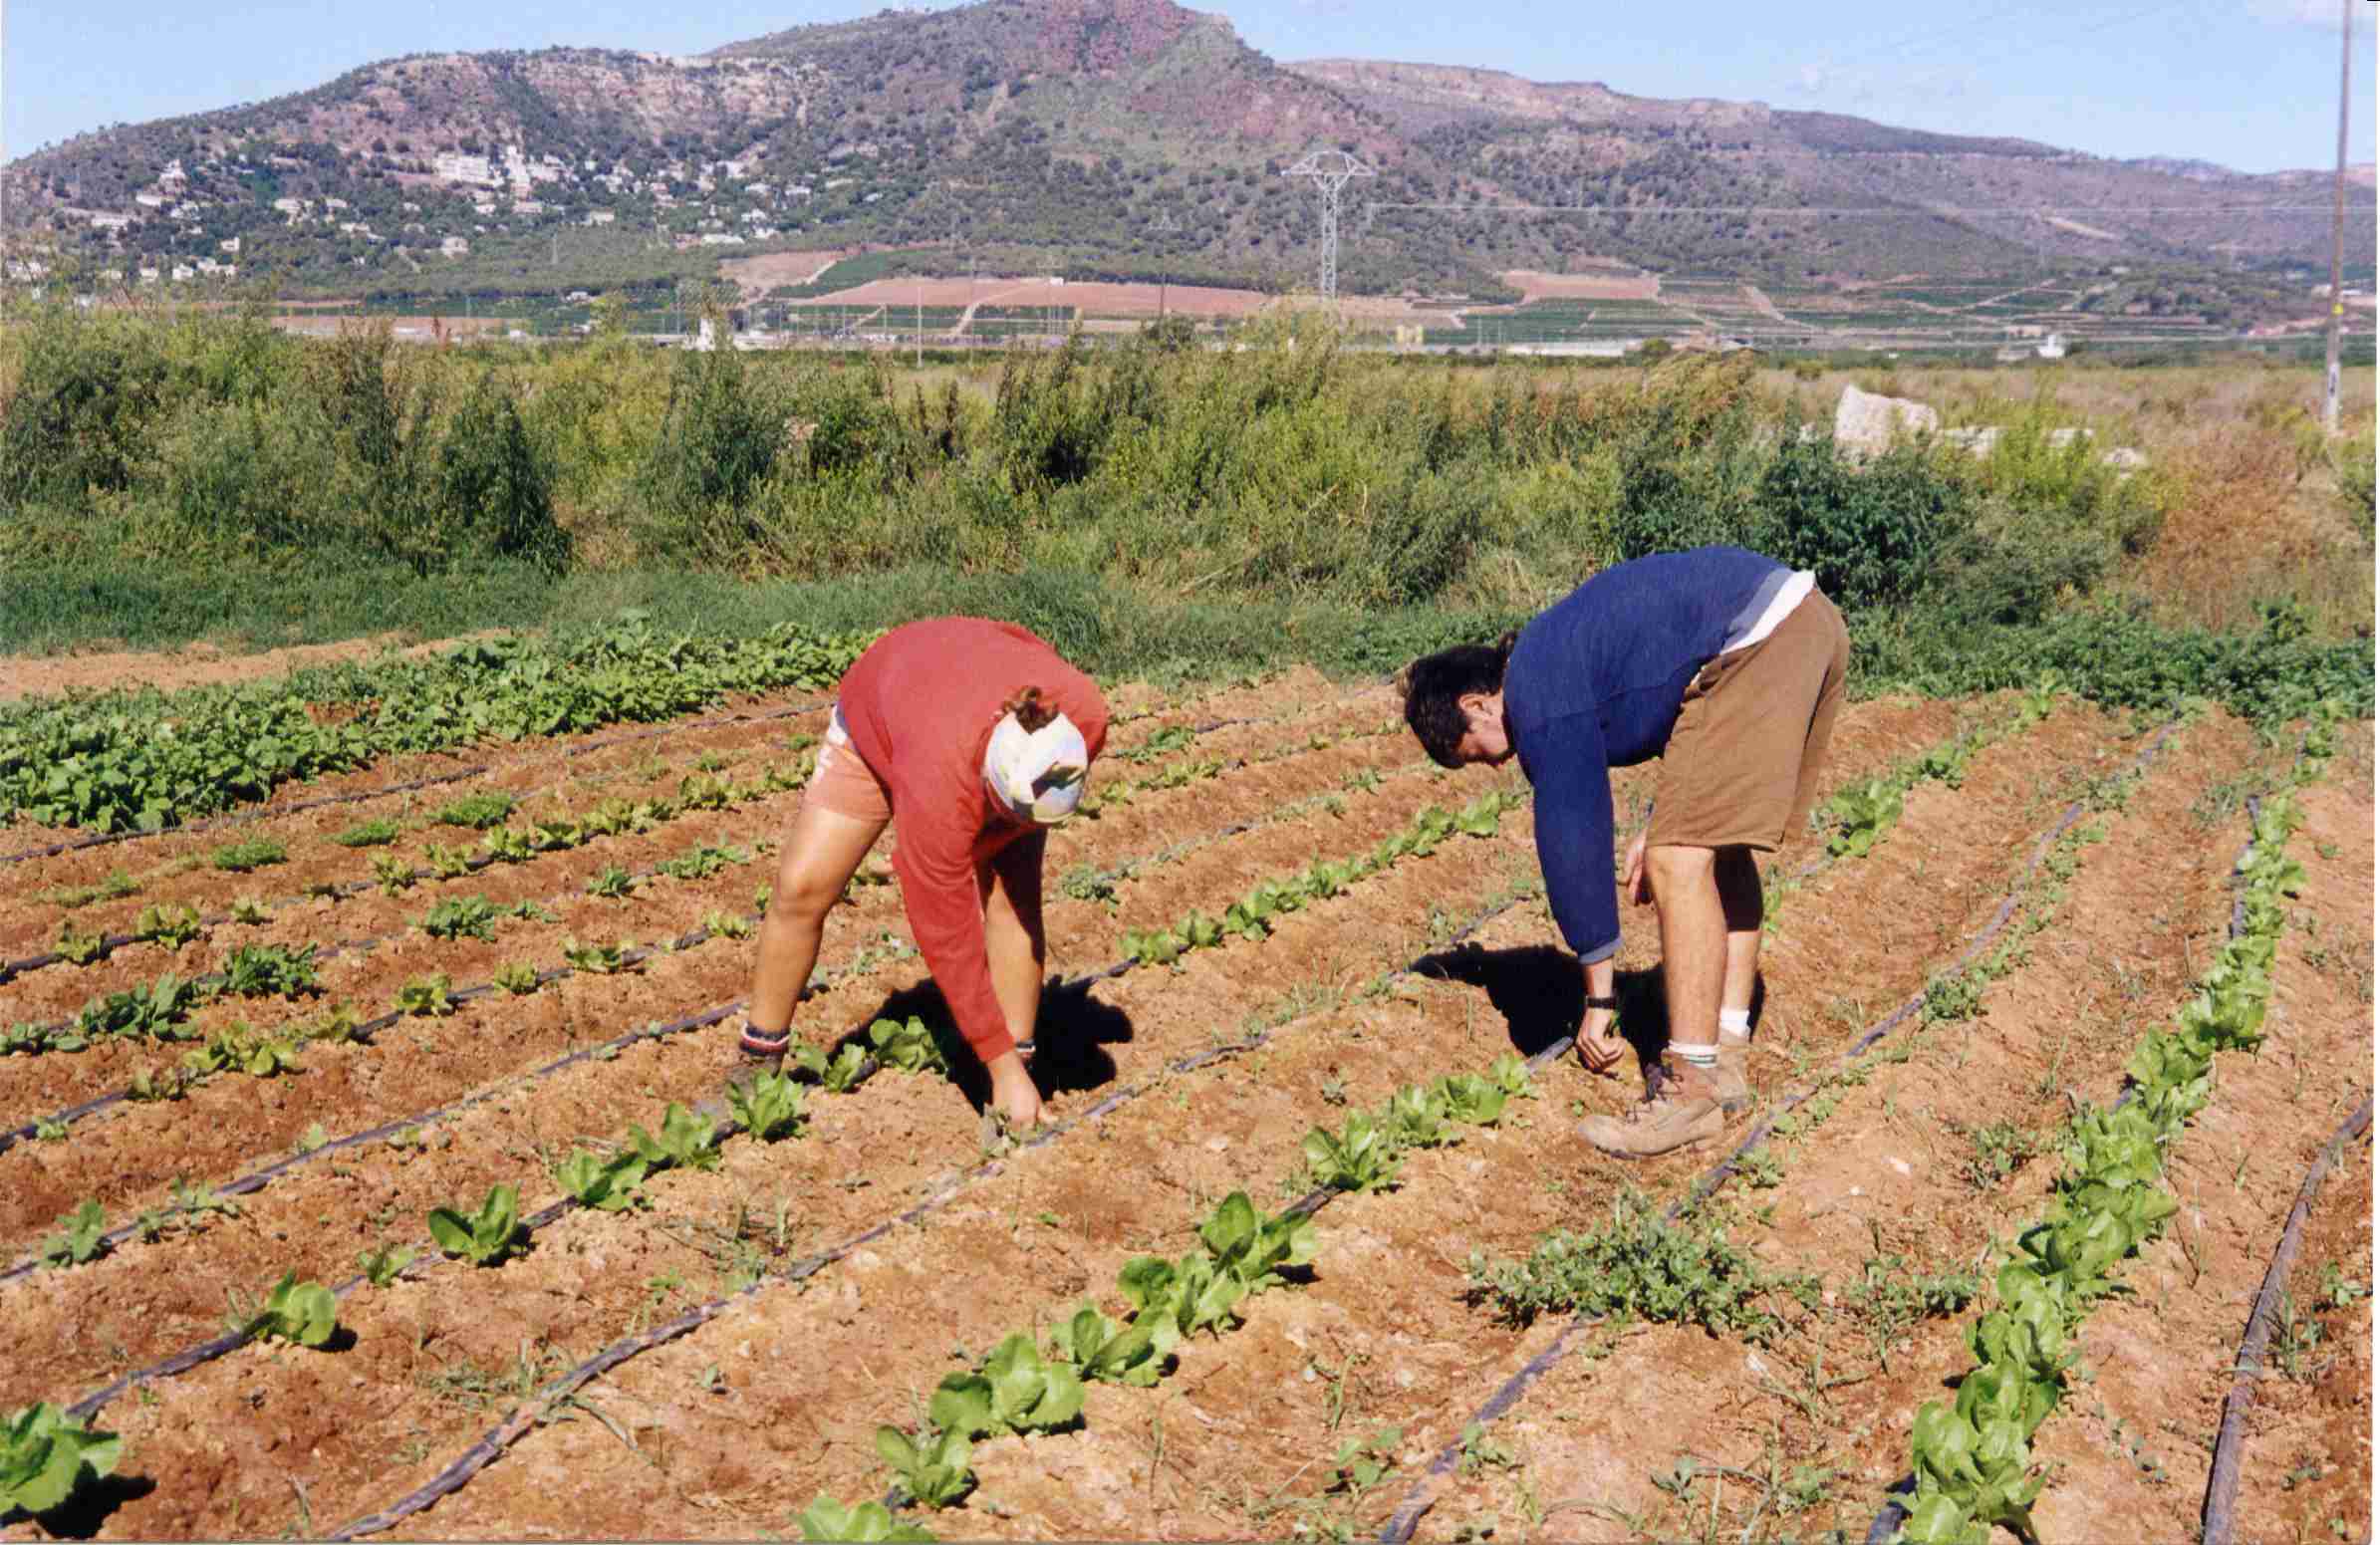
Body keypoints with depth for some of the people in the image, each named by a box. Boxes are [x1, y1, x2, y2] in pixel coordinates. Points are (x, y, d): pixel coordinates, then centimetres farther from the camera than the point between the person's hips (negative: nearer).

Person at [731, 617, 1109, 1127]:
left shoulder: (1085, 715, -38)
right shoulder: (940, 788, -45)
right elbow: (948, 937, -35)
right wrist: (1002, 1068, -29)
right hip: (877, 719, -3)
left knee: (1014, 895, -17)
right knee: (799, 890, -11)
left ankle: (1023, 1061, -4)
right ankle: (758, 1062, 7)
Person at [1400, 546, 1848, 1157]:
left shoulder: (1540, 701, -8)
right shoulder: (1556, 649, 21)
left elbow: (1573, 844, -5)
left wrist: (1598, 1001, 2)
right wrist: (1665, 823, 20)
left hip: (1760, 641, -11)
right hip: (1810, 622, 11)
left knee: (1679, 861, -10)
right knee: (1718, 845, 17)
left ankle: (1694, 1085, -7)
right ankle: (1724, 1054, 18)